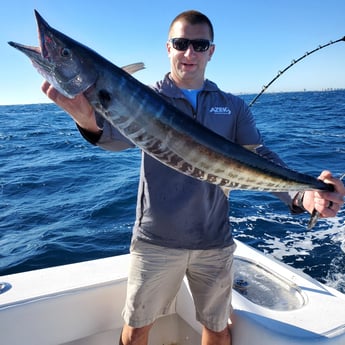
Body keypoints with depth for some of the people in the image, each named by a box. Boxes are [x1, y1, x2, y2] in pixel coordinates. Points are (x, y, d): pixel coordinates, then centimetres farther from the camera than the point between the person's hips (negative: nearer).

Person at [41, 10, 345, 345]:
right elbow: (119, 134, -22)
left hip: (215, 243, 2)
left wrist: (302, 195, -27)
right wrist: (89, 120, -47)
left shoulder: (233, 107, 3)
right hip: (155, 240, -1)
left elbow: (262, 159, -7)